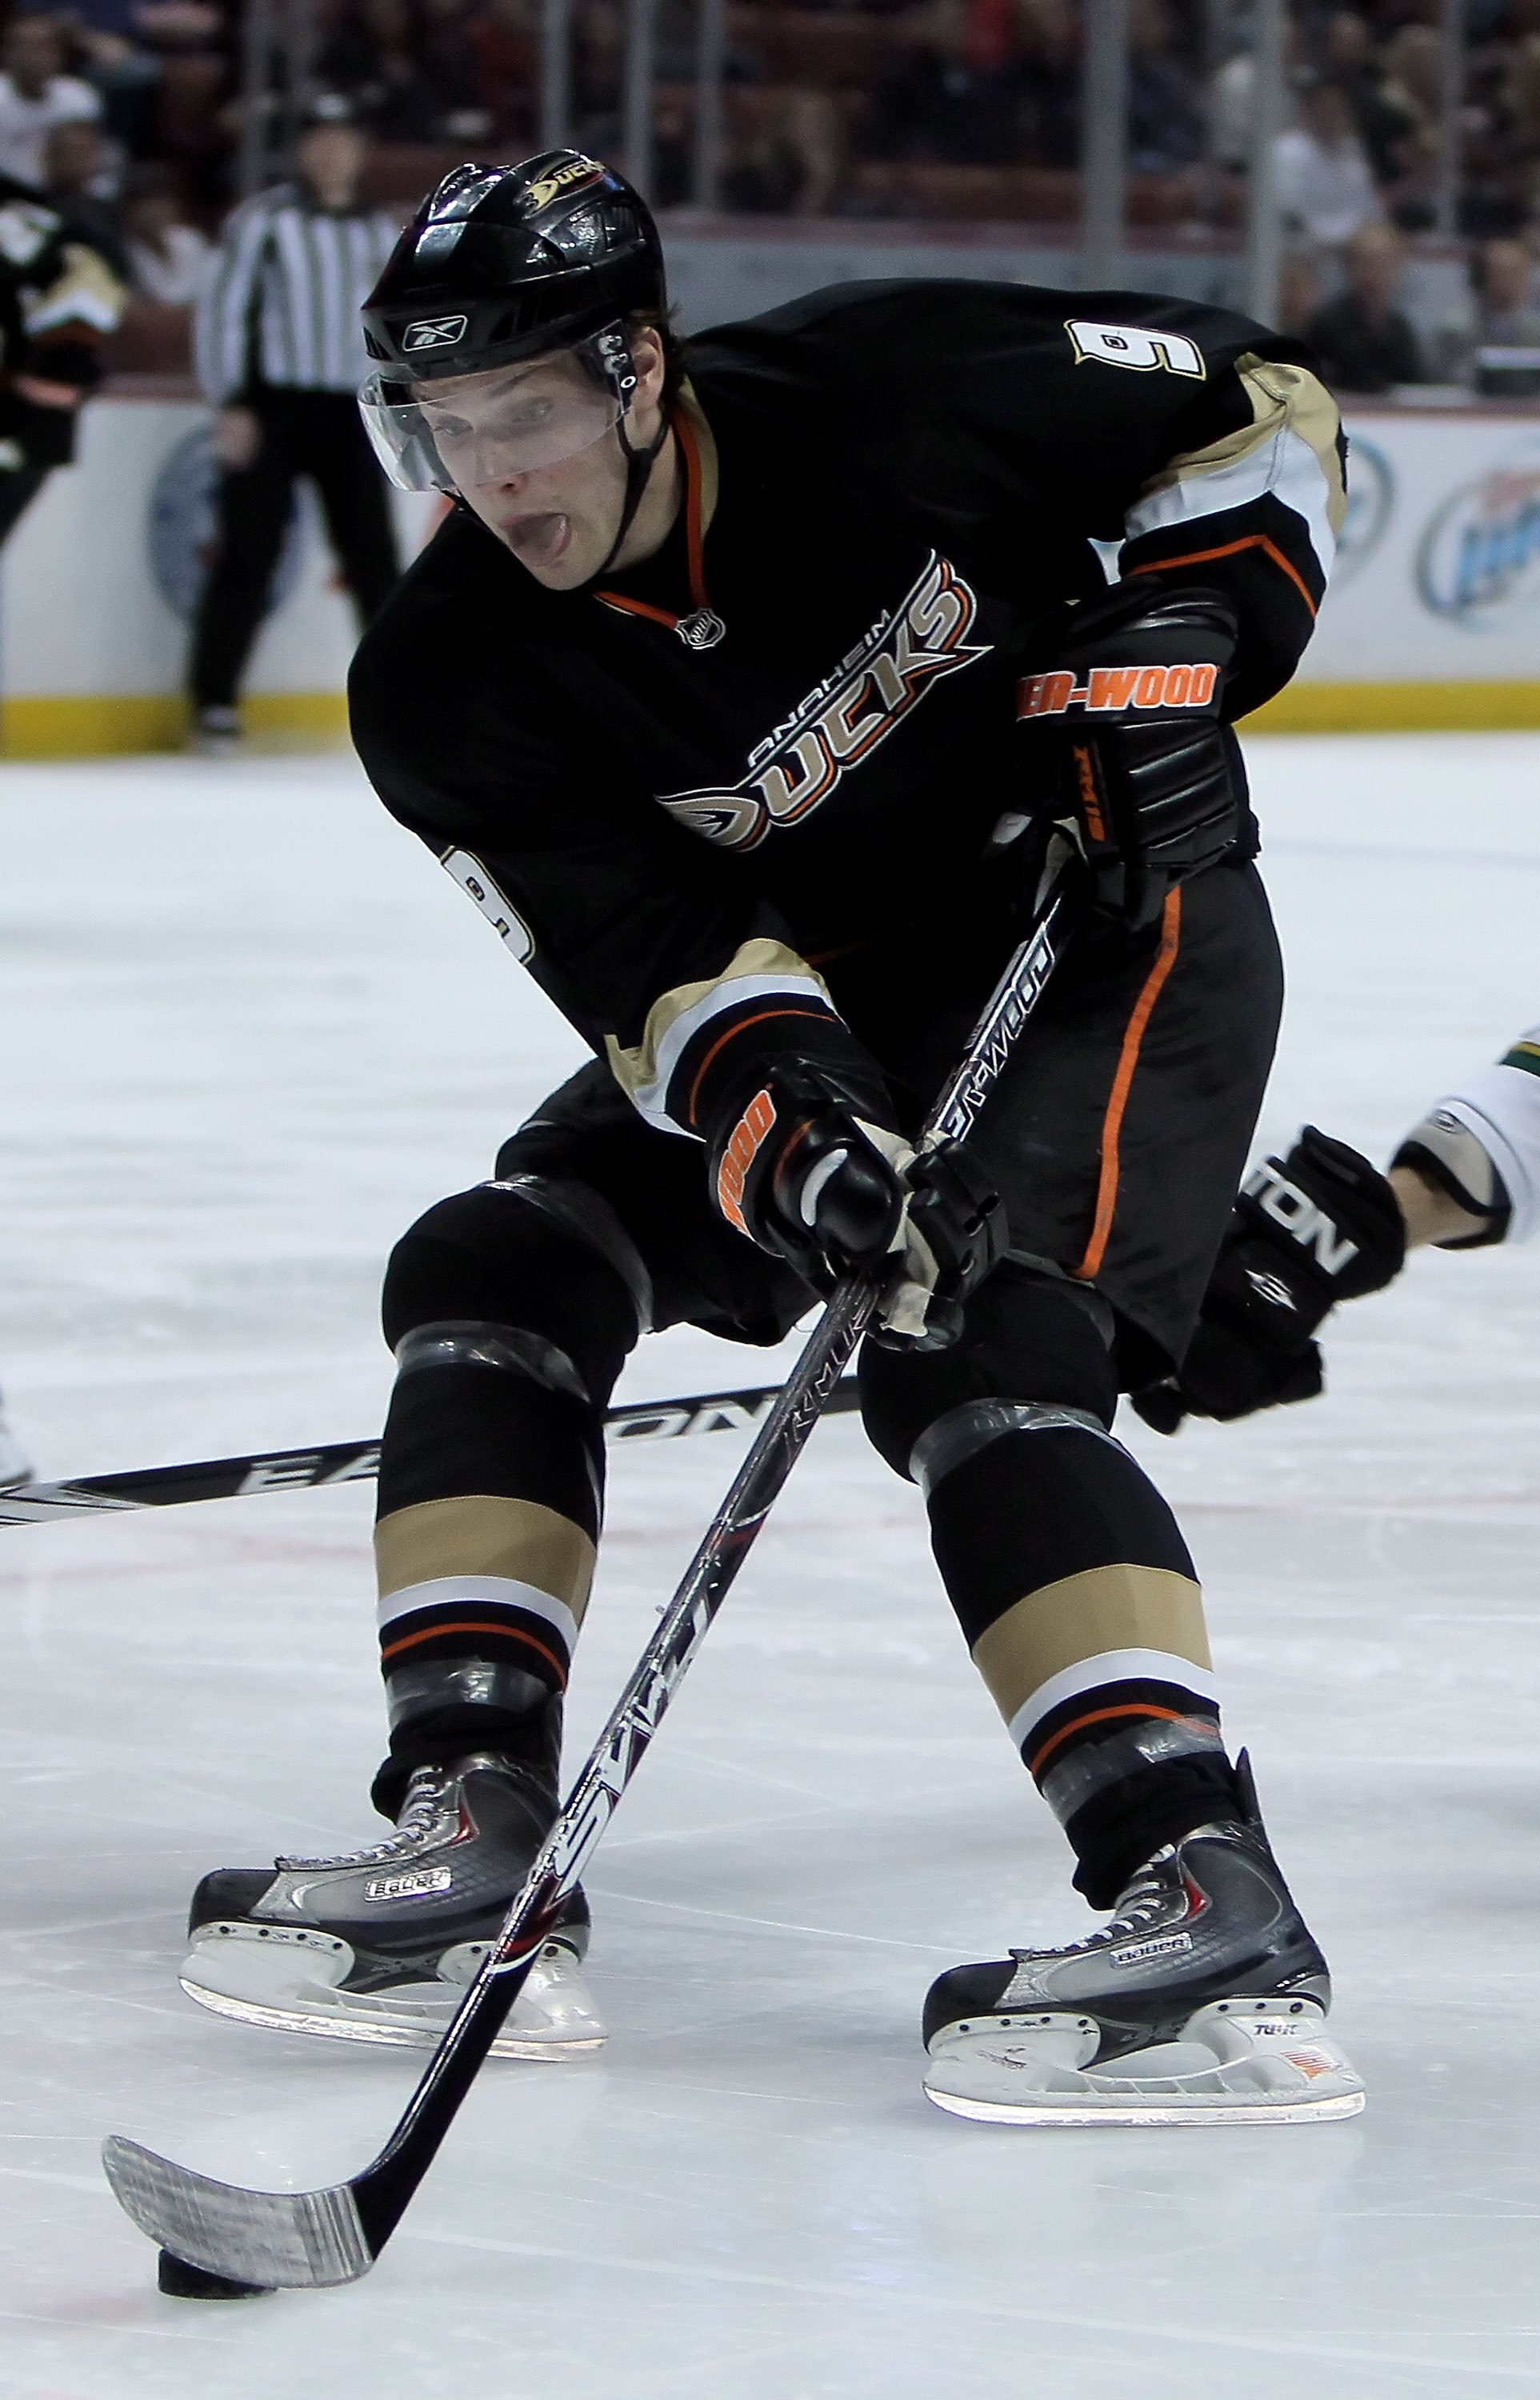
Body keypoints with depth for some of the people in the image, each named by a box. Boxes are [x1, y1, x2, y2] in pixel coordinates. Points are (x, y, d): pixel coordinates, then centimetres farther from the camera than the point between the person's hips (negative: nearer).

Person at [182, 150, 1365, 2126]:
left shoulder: (895, 387, -24)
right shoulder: (451, 687, -16)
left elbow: (1256, 405, -9)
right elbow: (654, 966, -23)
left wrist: (1171, 646, -20)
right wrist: (795, 1142, -40)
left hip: (1115, 923, -5)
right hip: (822, 986, 5)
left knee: (969, 1360, -26)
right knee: (497, 1274, -10)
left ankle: (1207, 1904, -35)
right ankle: (472, 1844, -11)